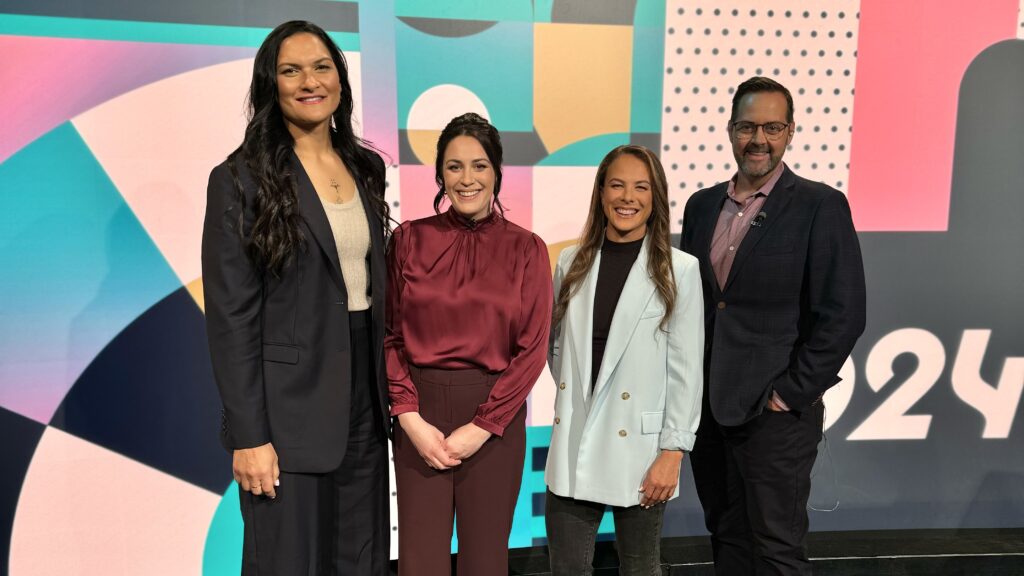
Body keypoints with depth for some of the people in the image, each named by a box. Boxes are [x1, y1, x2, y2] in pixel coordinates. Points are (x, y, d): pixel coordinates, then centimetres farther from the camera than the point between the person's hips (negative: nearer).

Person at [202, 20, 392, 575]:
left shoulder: (367, 167, 8)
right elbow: (231, 317, -10)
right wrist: (247, 435, -13)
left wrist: (388, 388, 10)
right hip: (290, 400, -5)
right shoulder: (241, 179, -8)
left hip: (365, 389, 6)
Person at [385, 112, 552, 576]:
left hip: (496, 417, 0)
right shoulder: (409, 239, 2)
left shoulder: (526, 249, 0)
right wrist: (410, 416, -9)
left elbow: (532, 348, -3)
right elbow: (389, 336, 1)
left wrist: (480, 427, -9)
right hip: (420, 412, 0)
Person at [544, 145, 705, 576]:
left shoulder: (679, 270, -5)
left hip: (638, 446, -2)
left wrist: (672, 452, -9)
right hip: (574, 447, 3)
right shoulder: (572, 262, 5)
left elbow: (686, 369, -6)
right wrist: (574, 390, 7)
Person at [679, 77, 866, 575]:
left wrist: (791, 394, -12)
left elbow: (842, 315, -11)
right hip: (706, 408, 5)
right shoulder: (702, 205, 8)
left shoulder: (821, 206, -7)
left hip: (775, 412, -5)